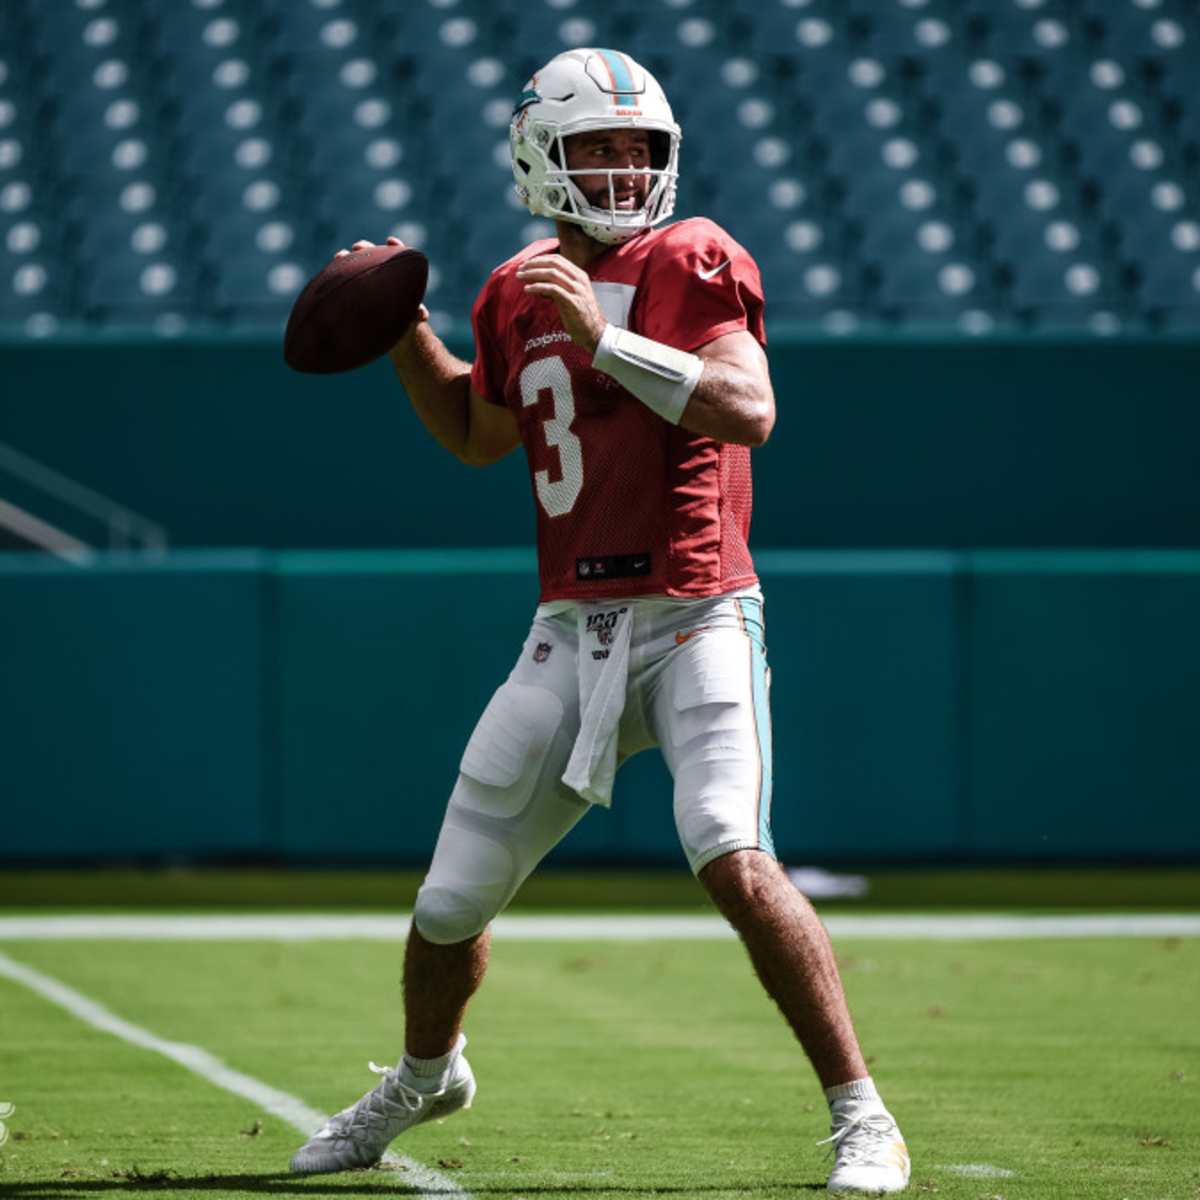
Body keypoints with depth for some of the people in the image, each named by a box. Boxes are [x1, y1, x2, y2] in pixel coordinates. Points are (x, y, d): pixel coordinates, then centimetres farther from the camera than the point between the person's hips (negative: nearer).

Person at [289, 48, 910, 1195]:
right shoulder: (517, 295, 11)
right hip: (572, 629, 5)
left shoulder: (692, 263, -5)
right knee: (452, 903, 9)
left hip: (694, 618, -5)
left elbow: (749, 408, -22)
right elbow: (477, 435, 29)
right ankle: (424, 1075, 40)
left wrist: (601, 336, -25)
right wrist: (405, 335, 16)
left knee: (734, 862, -26)